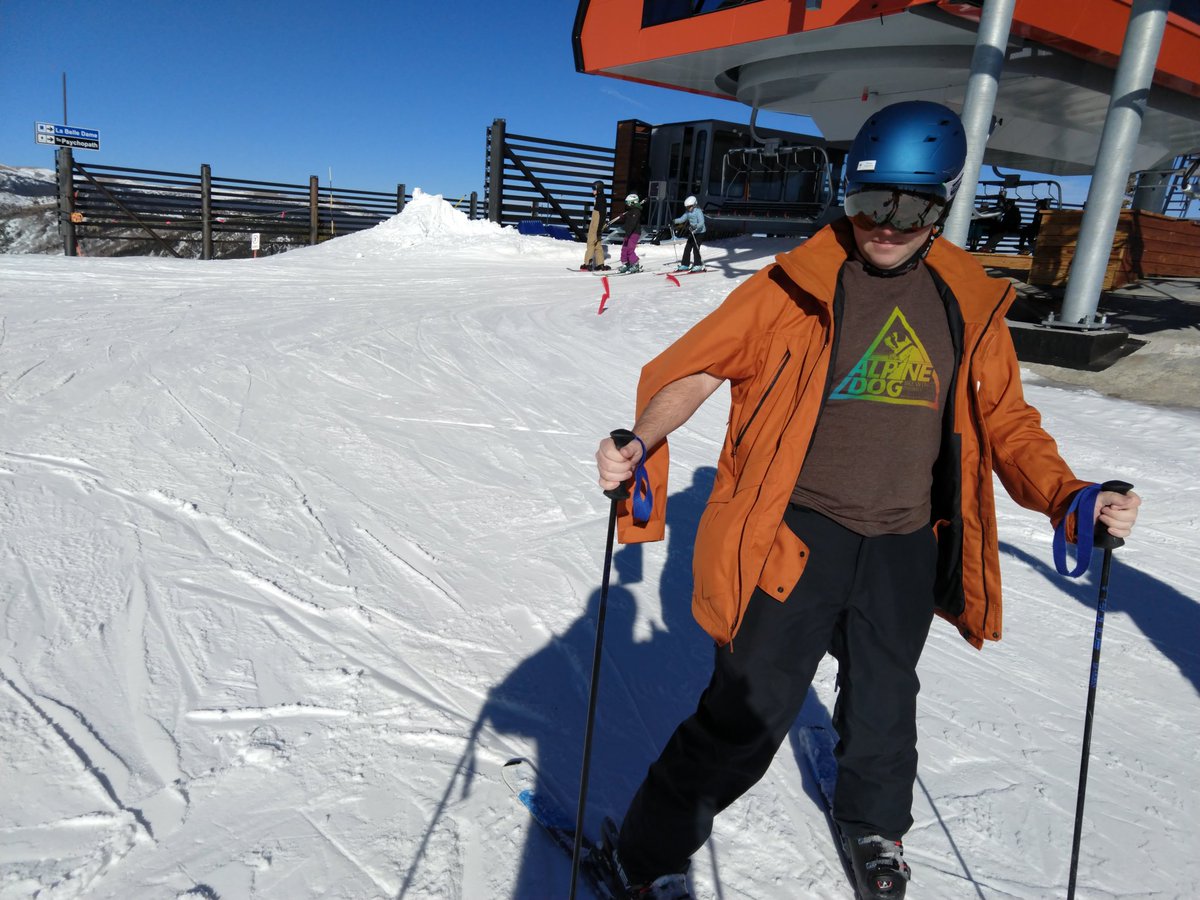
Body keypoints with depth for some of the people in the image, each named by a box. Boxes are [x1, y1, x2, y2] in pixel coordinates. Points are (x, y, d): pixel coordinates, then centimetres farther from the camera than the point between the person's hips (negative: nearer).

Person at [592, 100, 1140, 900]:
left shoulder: (968, 303, 3)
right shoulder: (795, 285, -9)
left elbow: (1004, 420, 9)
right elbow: (693, 368, -11)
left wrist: (1066, 495, -6)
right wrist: (644, 442, -29)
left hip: (904, 548, 4)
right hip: (795, 535, -4)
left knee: (883, 702, 24)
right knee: (747, 716, -4)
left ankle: (875, 823, 54)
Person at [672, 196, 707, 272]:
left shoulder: (698, 212, -17)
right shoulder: (688, 212, 6)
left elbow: (701, 223, -25)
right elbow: (682, 219, 5)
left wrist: (695, 227, -40)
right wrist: (674, 221, -10)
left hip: (699, 232, -8)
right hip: (692, 232, 8)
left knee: (696, 248, -10)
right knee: (687, 248, 5)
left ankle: (698, 265, 1)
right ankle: (685, 265, 11)